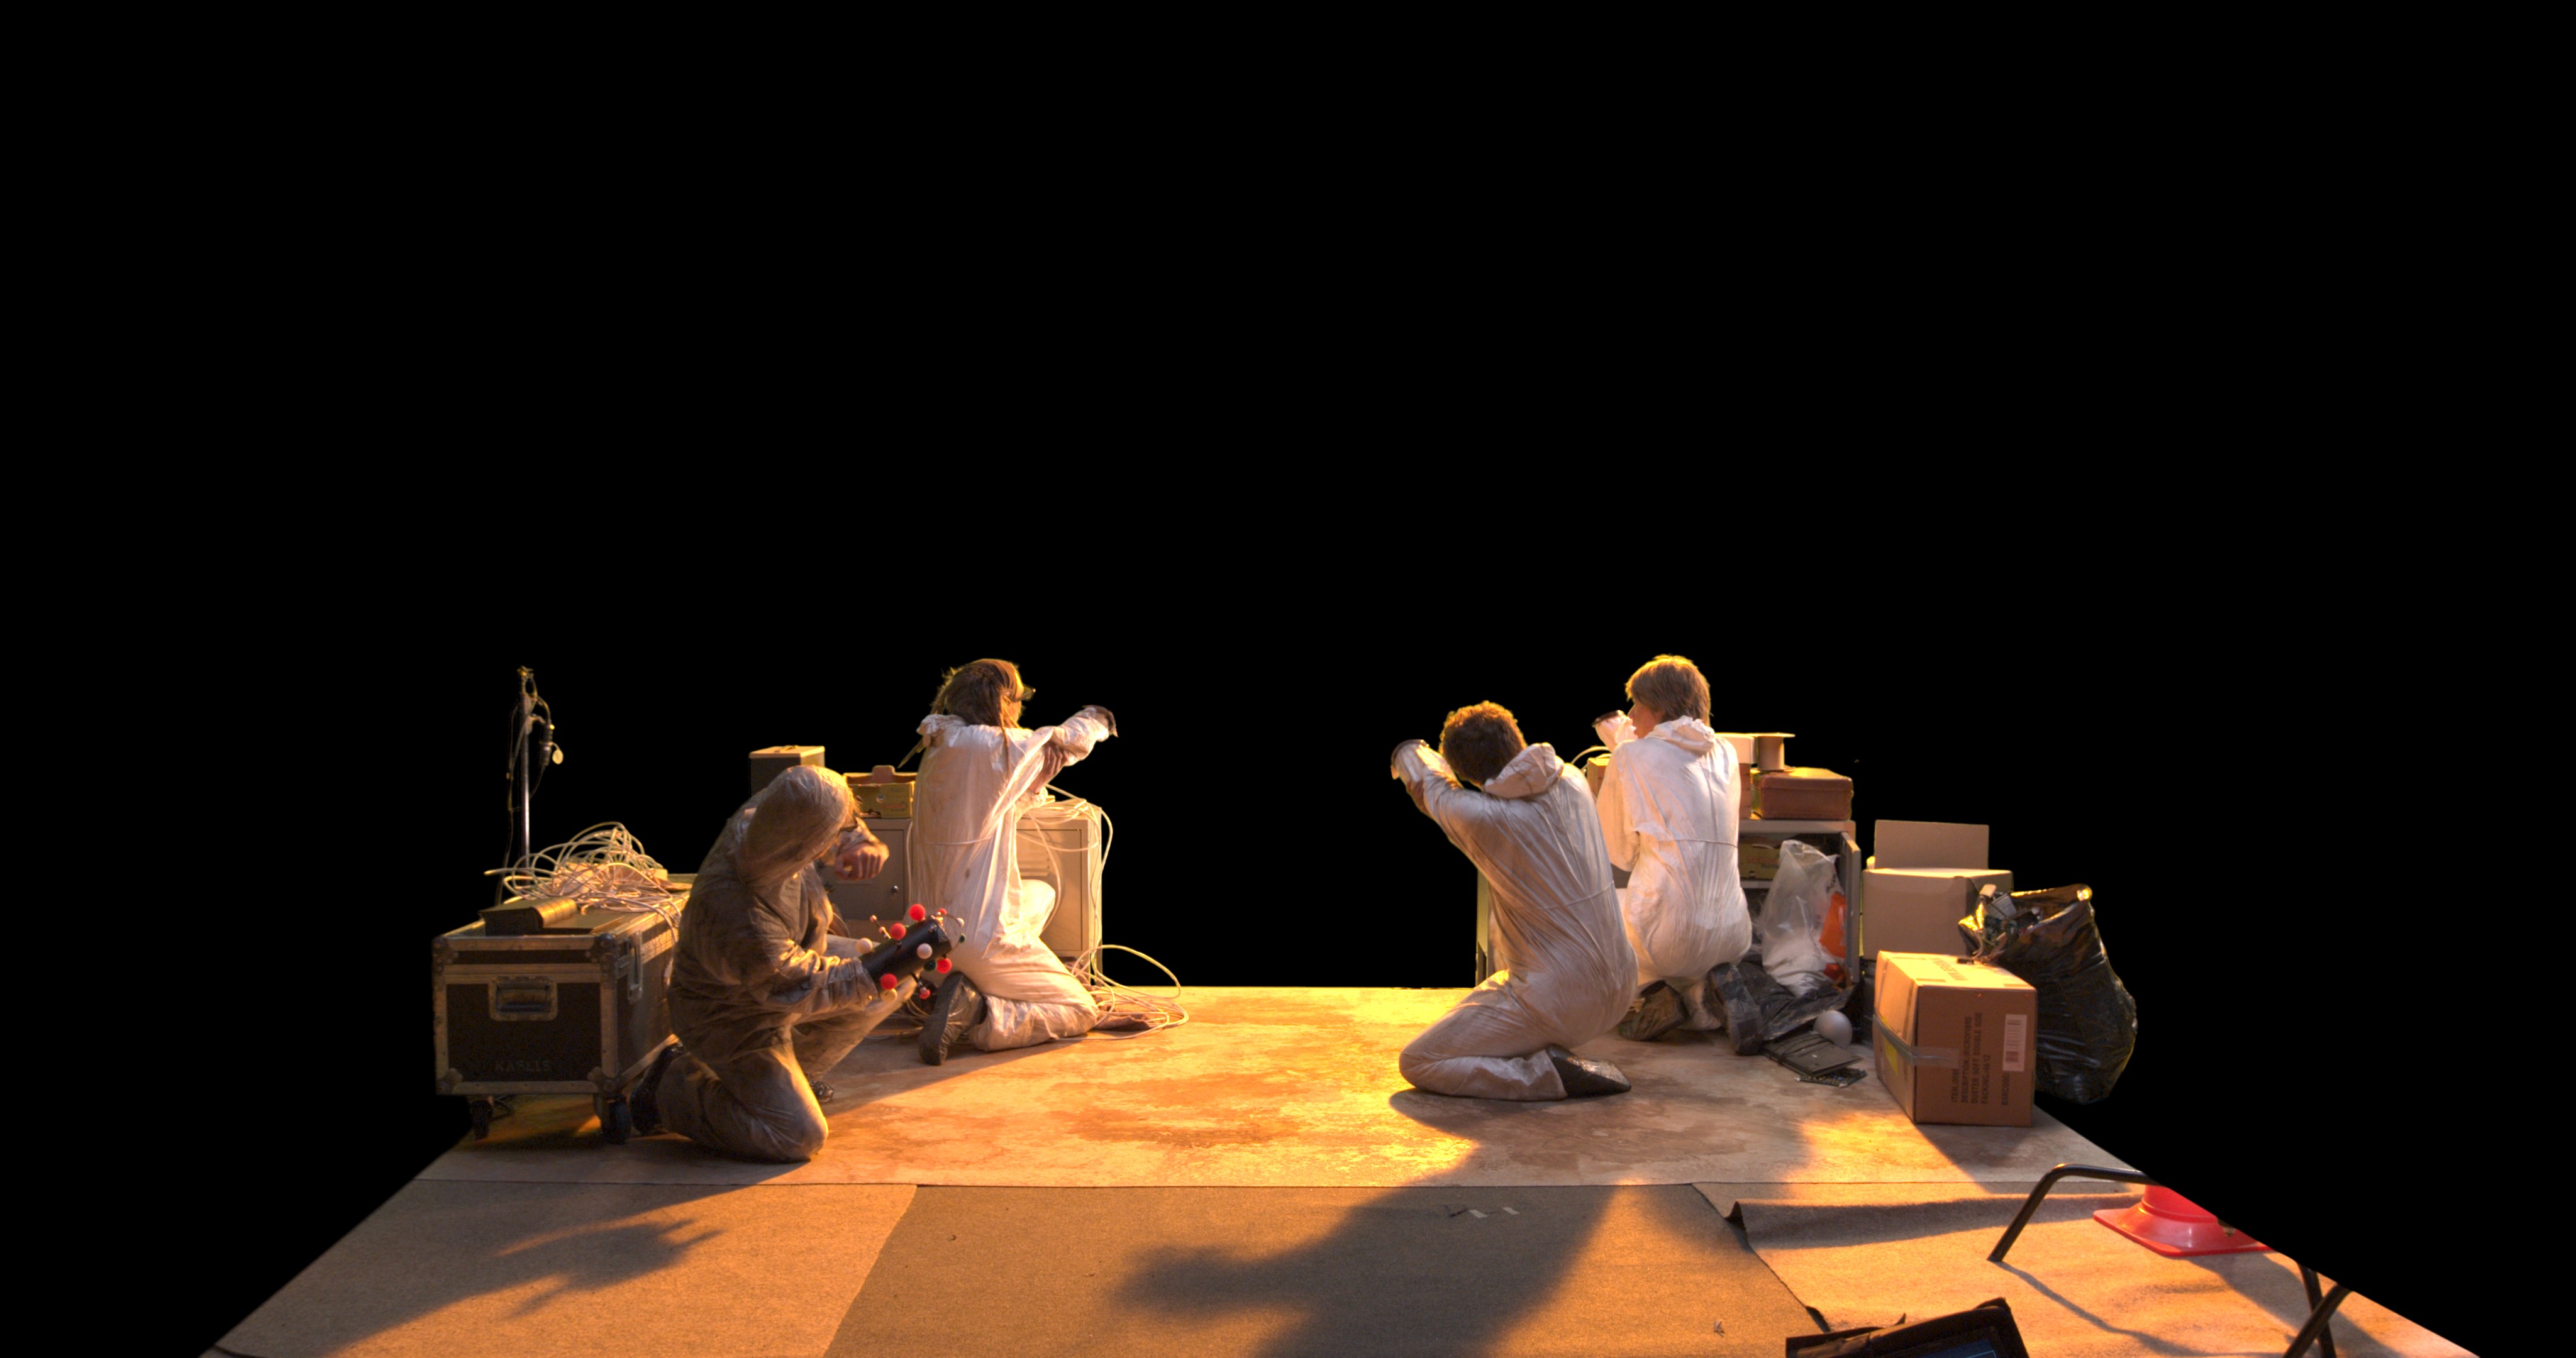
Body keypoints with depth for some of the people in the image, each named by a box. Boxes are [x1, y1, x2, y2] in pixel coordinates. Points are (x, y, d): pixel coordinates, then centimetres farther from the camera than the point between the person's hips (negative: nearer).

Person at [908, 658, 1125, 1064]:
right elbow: (1066, 742, 2)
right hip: (982, 935, -8)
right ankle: (977, 1017, -14)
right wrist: (1097, 719, 23)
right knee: (1081, 1013, 6)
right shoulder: (991, 745, -16)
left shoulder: (938, 749, 6)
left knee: (1039, 894, 34)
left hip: (938, 932, 8)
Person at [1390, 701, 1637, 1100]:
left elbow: (1430, 785, 7)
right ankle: (1550, 1052, 19)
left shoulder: (1482, 817, -17)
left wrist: (1410, 752, 30)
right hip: (1618, 993, 7)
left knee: (1416, 1064, 5)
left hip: (1558, 1004, -7)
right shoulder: (1573, 783, -1)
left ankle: (1550, 1075, -9)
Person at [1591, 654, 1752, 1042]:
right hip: (1730, 939, 5)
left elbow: (1619, 854, 4)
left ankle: (1651, 991, 3)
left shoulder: (1631, 756, -4)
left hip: (1668, 937, -5)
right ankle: (1701, 988, 10)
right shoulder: (1724, 754, 11)